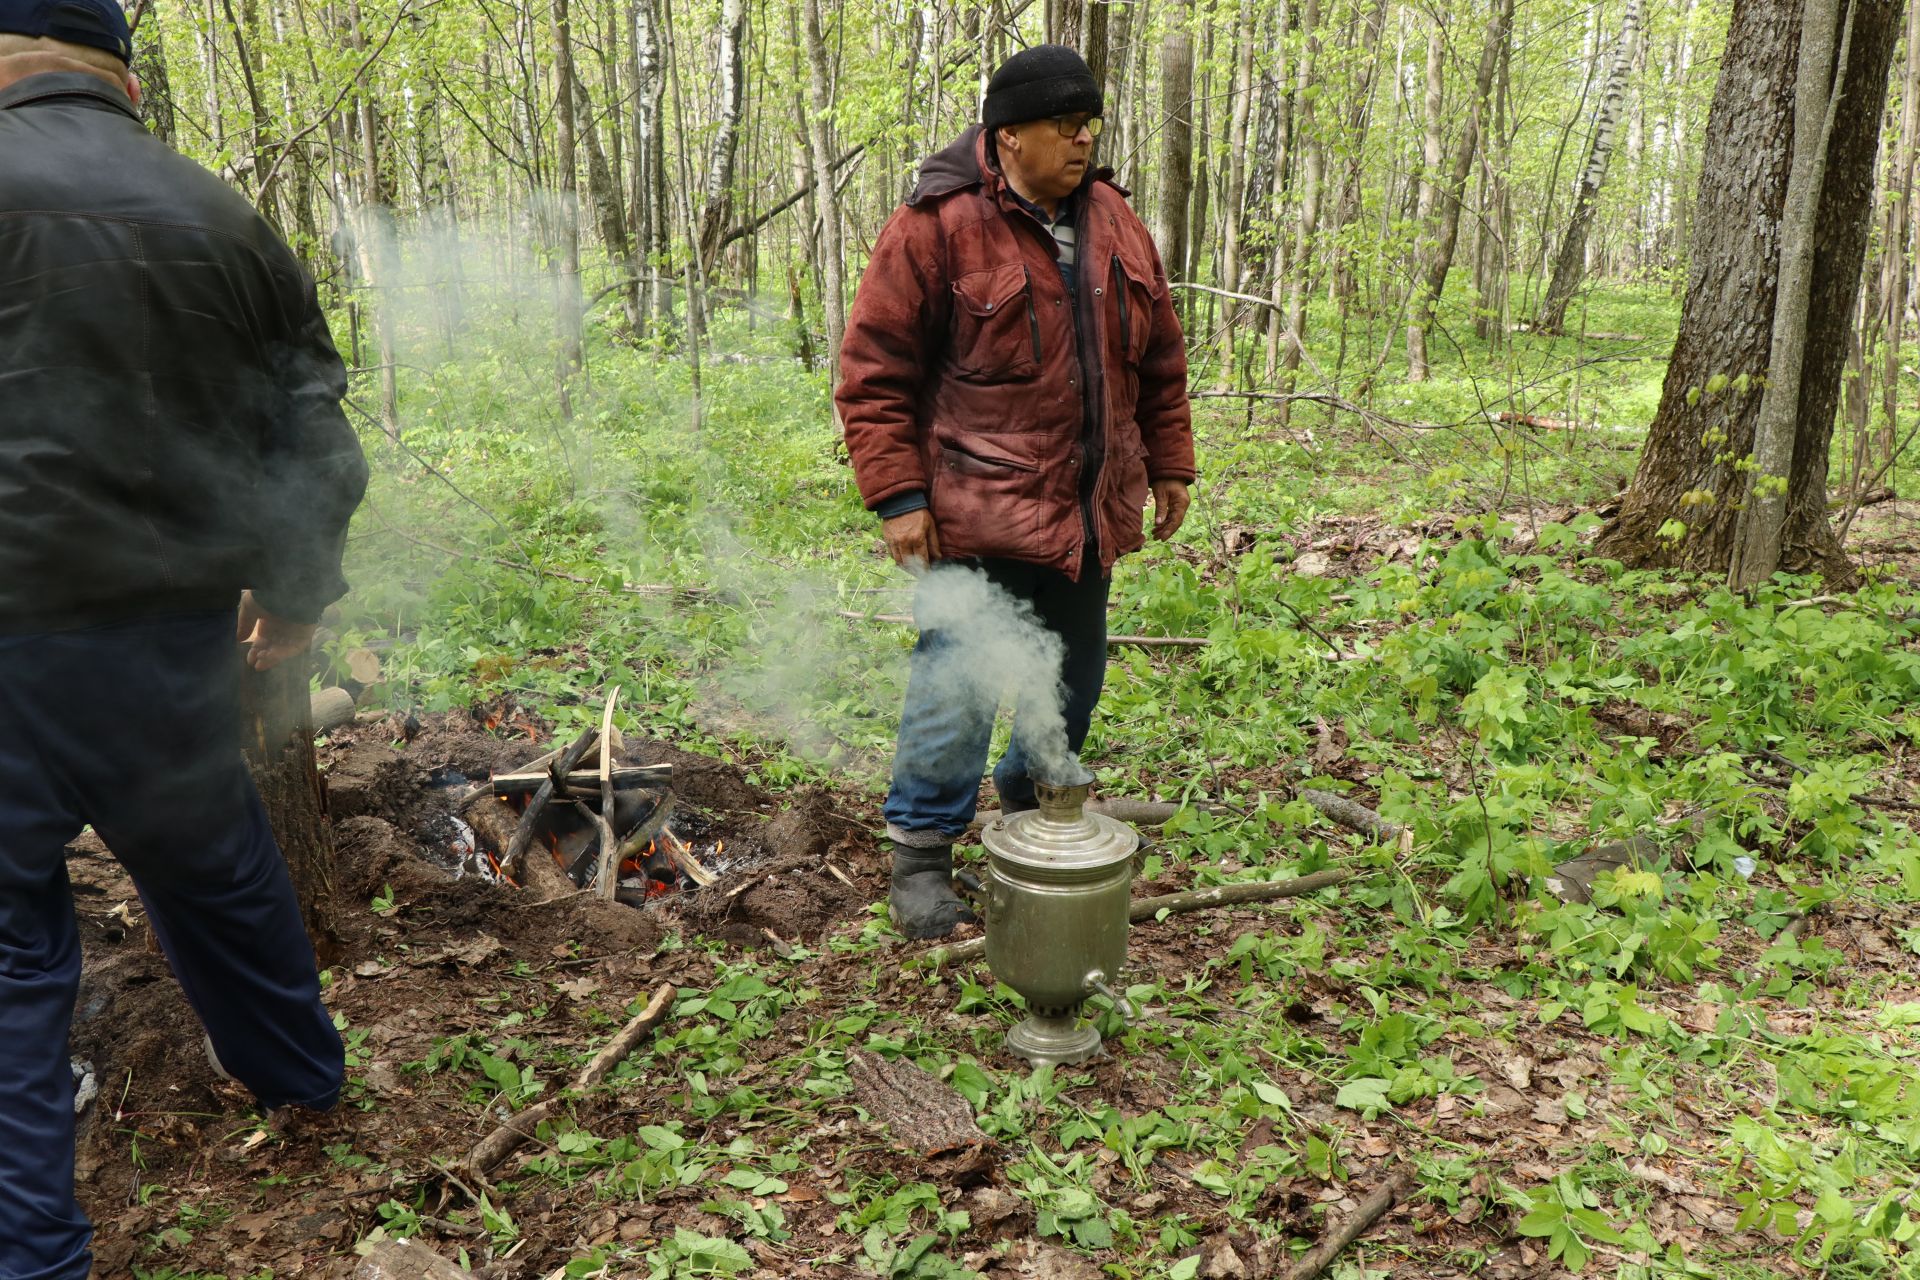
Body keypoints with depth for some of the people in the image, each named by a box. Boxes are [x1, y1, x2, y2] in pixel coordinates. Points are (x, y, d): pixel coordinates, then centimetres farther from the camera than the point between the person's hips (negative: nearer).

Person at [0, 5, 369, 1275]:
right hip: (179, 634, 5)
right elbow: (317, 442, 7)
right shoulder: (224, 219, 5)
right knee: (216, 865, 24)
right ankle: (293, 1065, 44)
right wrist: (299, 591, 19)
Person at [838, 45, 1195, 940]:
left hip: (1086, 513, 7)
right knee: (958, 683, -5)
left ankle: (1030, 810, 40)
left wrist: (1168, 464, 14)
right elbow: (874, 372, -11)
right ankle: (920, 855, 11)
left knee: (1073, 677, 17)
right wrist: (897, 497, -15)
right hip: (977, 516, -6)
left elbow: (1159, 358, 17)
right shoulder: (937, 228, -11)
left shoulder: (1113, 225, 9)